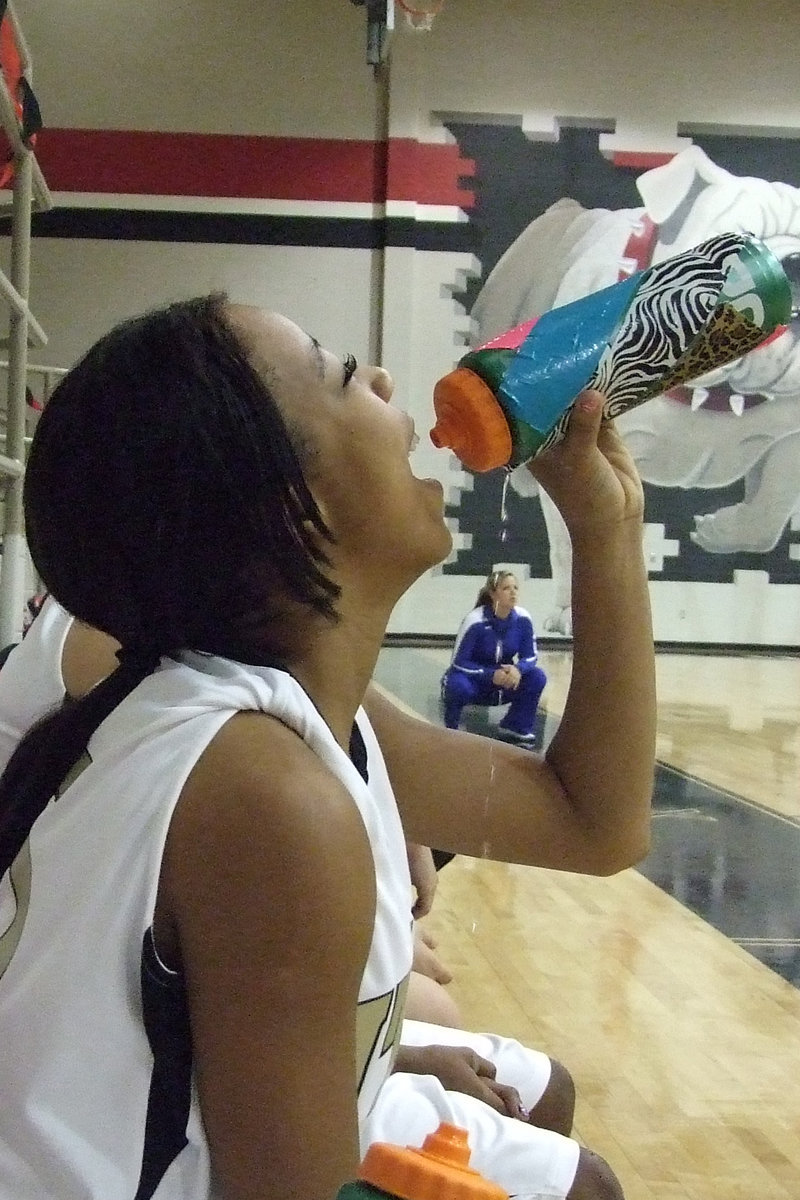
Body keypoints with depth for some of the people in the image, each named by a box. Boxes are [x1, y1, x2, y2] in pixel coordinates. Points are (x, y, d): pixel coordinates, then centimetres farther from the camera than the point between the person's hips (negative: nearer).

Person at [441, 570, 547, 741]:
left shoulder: (522, 619, -12)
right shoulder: (475, 620, -24)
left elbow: (530, 656, -6)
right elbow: (459, 662, -21)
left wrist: (518, 669, -30)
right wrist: (491, 675, -34)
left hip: (504, 683, 4)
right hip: (473, 680, -4)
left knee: (537, 676, -20)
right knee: (458, 686, -38)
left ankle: (517, 725, 1)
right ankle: (450, 729, -7)